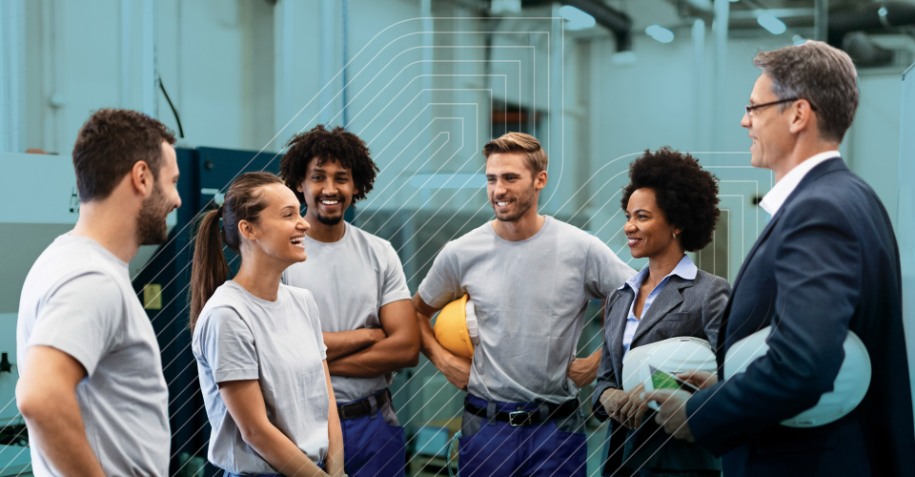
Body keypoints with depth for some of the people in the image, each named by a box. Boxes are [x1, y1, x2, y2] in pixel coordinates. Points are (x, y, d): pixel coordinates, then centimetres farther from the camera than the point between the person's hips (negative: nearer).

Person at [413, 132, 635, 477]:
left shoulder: (581, 249, -7)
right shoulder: (461, 253, -2)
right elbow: (418, 312, 13)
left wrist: (601, 361, -5)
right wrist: (441, 358, -1)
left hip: (558, 424, -1)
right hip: (485, 422, 1)